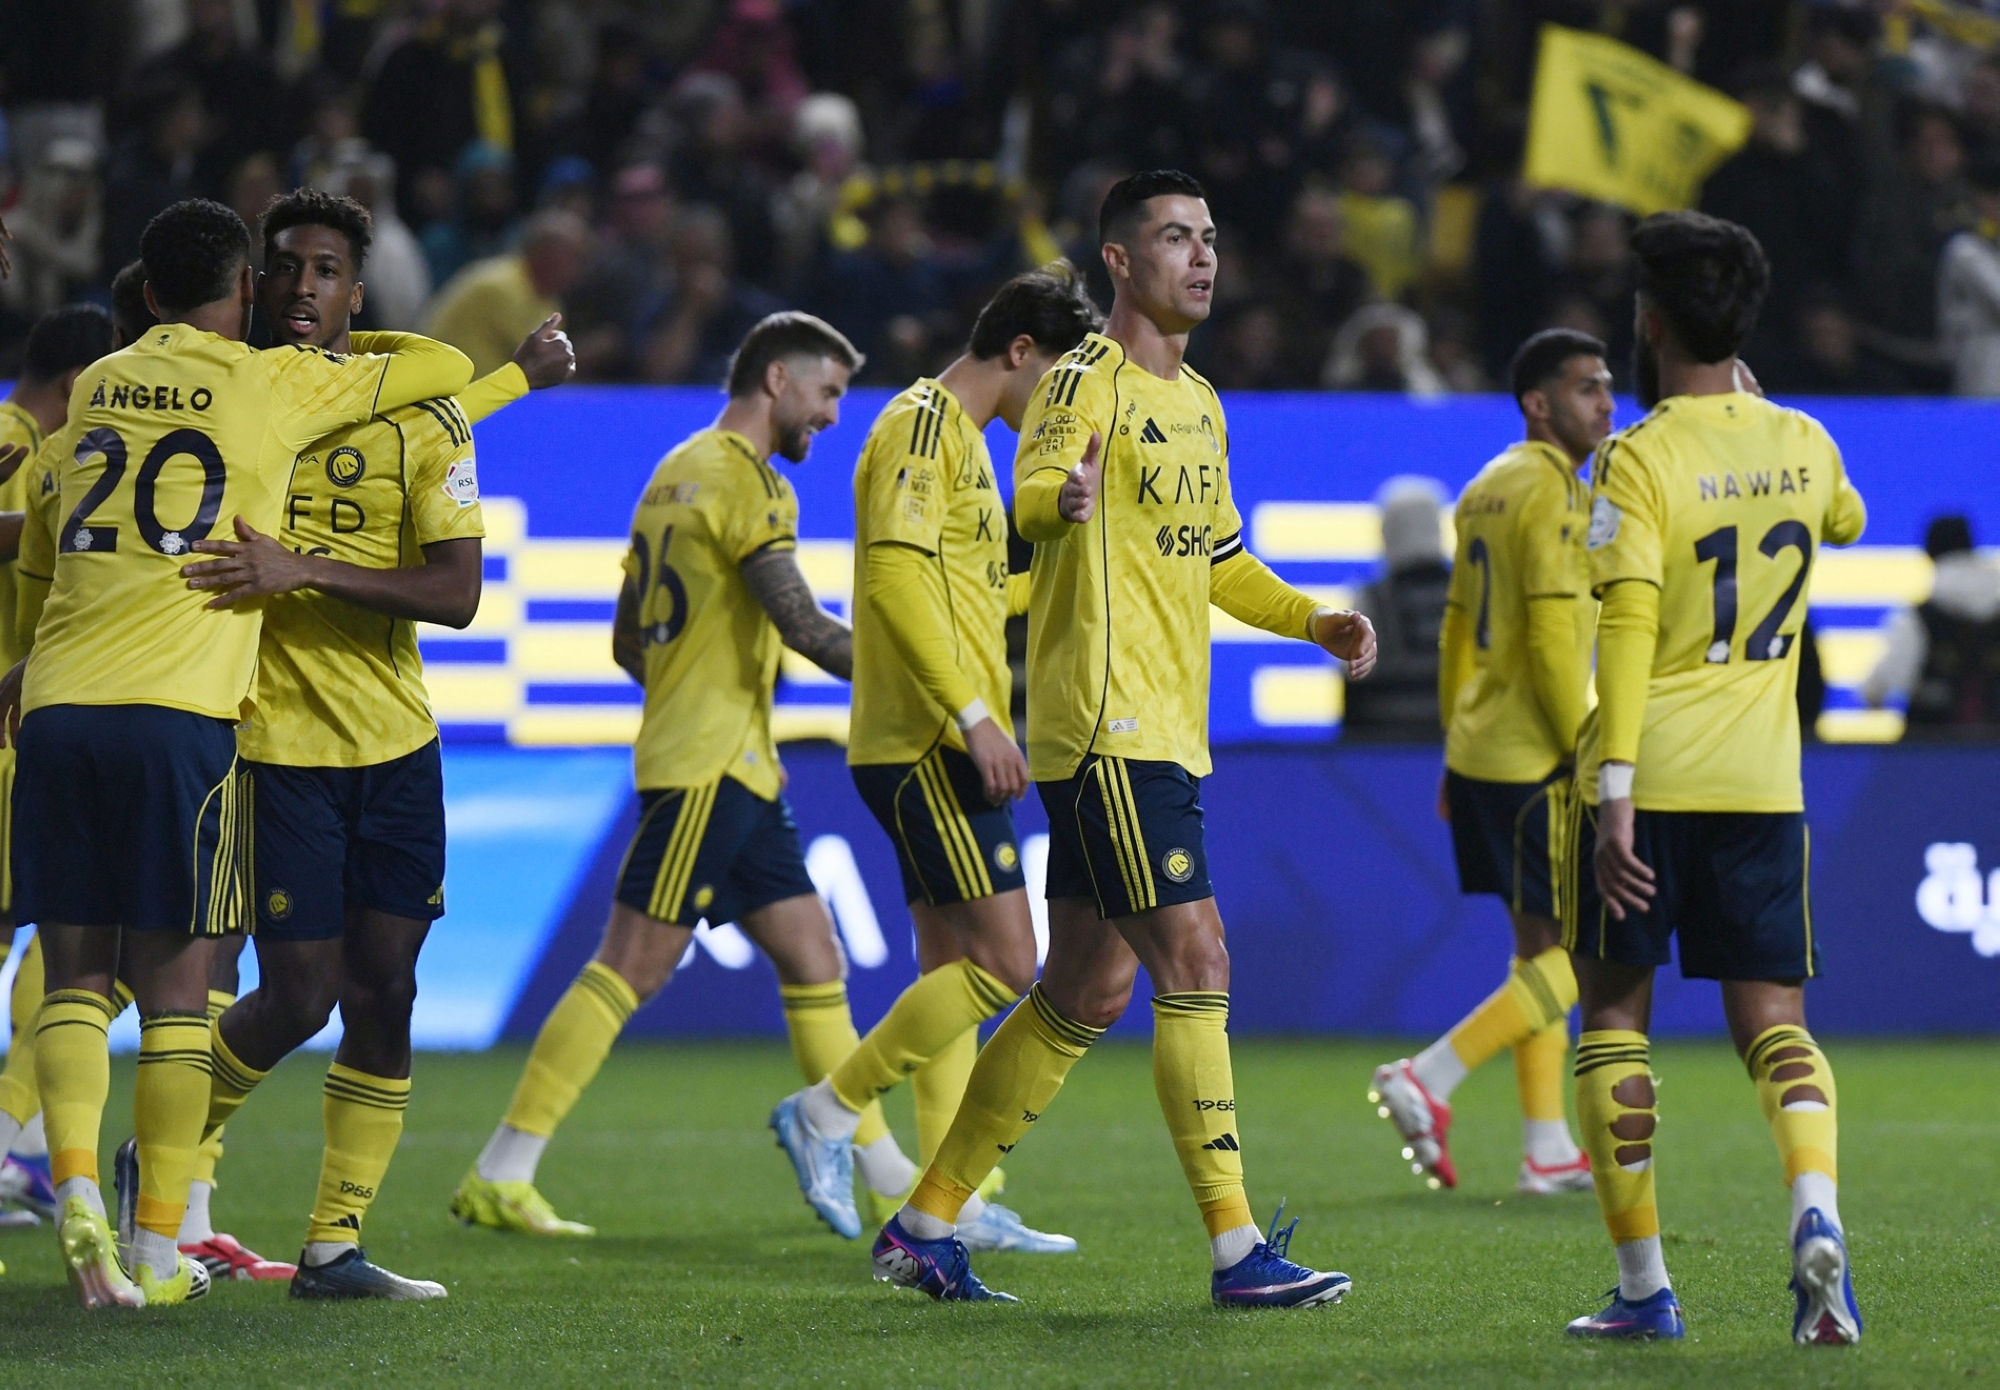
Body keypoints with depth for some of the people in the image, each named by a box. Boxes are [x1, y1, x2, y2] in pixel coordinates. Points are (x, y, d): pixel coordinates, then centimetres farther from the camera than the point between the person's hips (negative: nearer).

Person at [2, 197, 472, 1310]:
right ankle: (158, 1250, 2)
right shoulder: (278, 386, 5)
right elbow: (448, 368, 16)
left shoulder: (97, 390, 18)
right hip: (179, 713, -4)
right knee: (174, 986, 2)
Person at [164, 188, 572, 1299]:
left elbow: (455, 593, -14)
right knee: (299, 994, -6)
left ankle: (333, 1246, 10)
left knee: (384, 991, 2)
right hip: (276, 742, -2)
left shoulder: (421, 418, -3)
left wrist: (302, 572, -23)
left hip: (395, 746, 2)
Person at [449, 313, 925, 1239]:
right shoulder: (743, 478, -11)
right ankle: (498, 1180, -8)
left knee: (813, 957, 9)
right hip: (710, 768, -10)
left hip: (735, 772, 10)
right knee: (630, 969, -9)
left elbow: (628, 644, 21)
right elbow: (802, 623, -20)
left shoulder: (679, 473, 18)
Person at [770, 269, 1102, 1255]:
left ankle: (947, 1206, 10)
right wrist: (973, 712, -25)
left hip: (939, 750, 11)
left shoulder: (957, 433, 21)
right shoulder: (924, 424, -11)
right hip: (928, 747, -11)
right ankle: (828, 1112, -5)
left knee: (952, 971, 9)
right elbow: (894, 575, -22)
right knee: (1004, 966, -13)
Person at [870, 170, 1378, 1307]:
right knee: (1197, 965, -13)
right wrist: (1064, 496, -49)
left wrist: (1312, 619, 16)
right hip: (1107, 726, -9)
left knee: (1088, 993, 11)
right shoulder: (1088, 381, -8)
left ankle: (927, 1225, 19)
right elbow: (1030, 494, -26)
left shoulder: (1201, 404, 19)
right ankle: (1238, 1249, -12)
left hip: (1166, 735, 9)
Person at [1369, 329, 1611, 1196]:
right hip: (1533, 758, -10)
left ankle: (1548, 1150, 13)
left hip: (1479, 755, 10)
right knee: (1572, 954, -5)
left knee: (1540, 951, 13)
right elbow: (1552, 636, -19)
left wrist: (1456, 751, 23)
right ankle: (1428, 1080, -11)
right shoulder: (1553, 492, -13)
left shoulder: (1487, 490, 16)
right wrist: (1590, 756, -16)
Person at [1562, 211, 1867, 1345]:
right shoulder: (1800, 444, 7)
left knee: (1615, 1013, 10)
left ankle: (1645, 1284, 8)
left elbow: (1627, 631, -17)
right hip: (1763, 775, 4)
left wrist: (1612, 798, -19)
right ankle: (1816, 1209, -22)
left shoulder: (1638, 459, -10)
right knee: (1774, 1020, 7)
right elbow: (1847, 520, 32)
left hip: (1647, 778, -4)